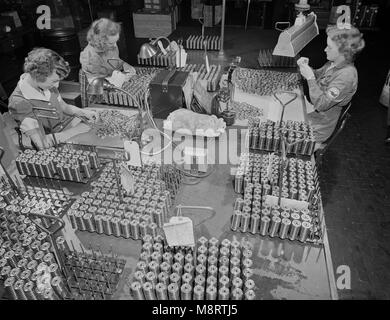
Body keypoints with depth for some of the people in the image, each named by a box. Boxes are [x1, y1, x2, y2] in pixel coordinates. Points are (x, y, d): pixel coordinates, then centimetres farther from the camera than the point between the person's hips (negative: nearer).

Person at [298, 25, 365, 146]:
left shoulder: (347, 75, -27)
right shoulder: (334, 63, -3)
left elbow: (320, 104, -30)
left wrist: (310, 77, -27)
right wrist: (306, 67, -6)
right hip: (310, 111, 8)